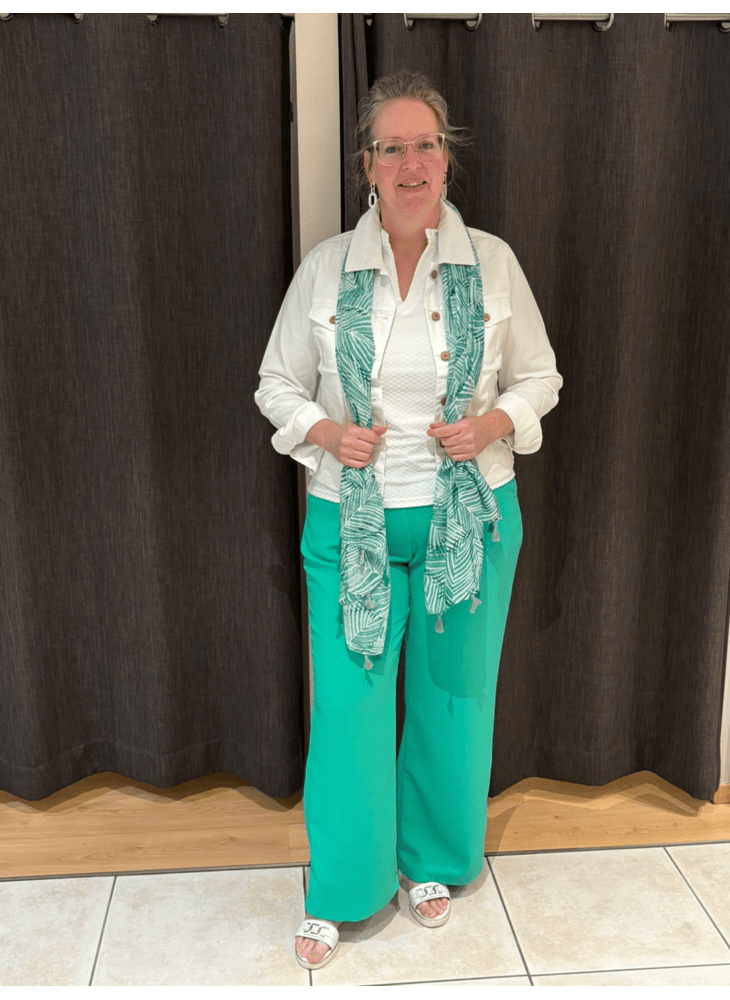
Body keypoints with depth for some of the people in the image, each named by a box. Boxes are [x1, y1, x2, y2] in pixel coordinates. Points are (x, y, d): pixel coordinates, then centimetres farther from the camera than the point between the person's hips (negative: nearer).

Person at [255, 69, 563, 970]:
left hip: (469, 516, 1)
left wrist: (495, 423, -13)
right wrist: (323, 431, -12)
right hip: (352, 520, 0)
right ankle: (338, 891, 26)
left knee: (452, 698, 13)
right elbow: (277, 383, 7)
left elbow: (539, 377, 7)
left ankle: (433, 862, 38)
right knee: (349, 705, 4)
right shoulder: (325, 268, -2)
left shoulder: (491, 262, -2)